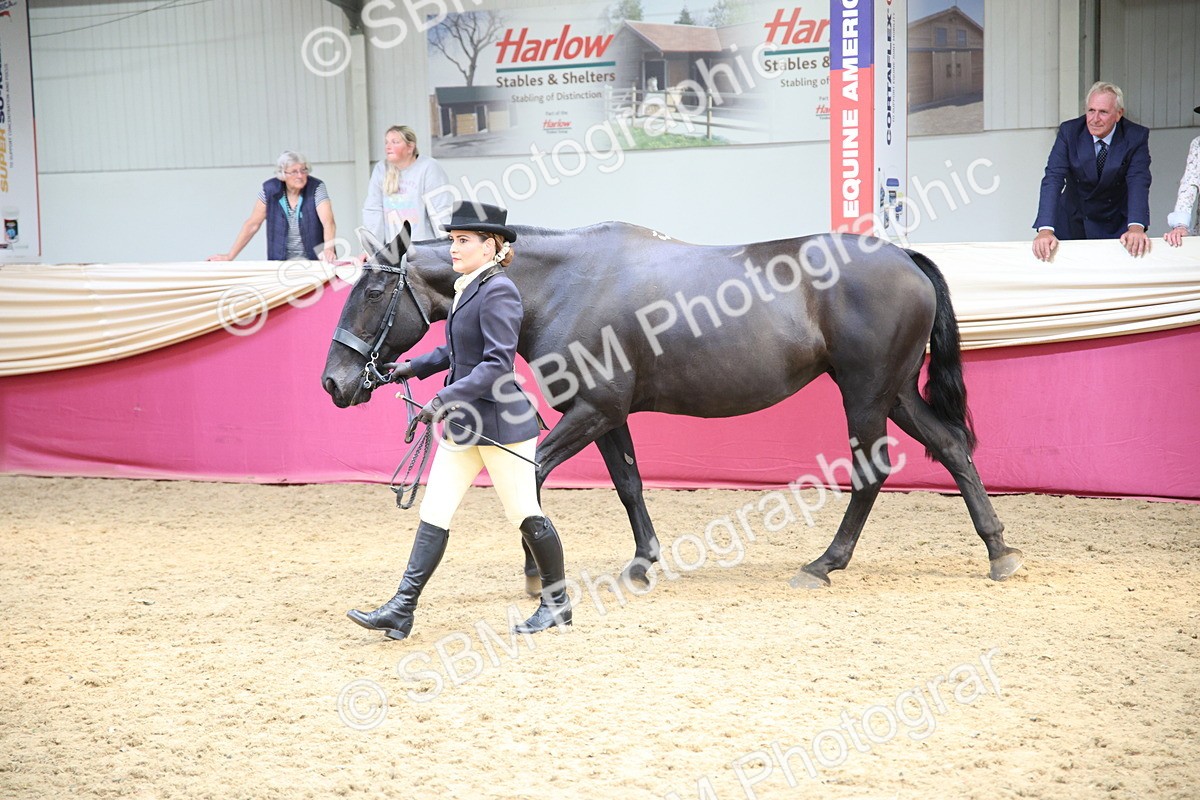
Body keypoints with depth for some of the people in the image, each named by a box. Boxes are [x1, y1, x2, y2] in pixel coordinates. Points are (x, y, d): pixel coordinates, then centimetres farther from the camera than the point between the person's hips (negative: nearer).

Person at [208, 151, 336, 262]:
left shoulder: (316, 188, -12)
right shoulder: (269, 190, -6)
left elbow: (328, 222, -24)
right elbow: (252, 225, 0)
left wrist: (328, 250, -44)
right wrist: (230, 256, -4)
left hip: (316, 260, -1)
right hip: (281, 261, 1)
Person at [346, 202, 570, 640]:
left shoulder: (499, 292, -16)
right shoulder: (466, 289, 12)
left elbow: (498, 363, -23)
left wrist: (446, 398, -27)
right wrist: (415, 366, 16)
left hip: (502, 423, -9)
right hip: (464, 425, 9)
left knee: (524, 514, 3)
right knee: (434, 514, 4)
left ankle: (557, 602, 21)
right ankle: (400, 611, 3)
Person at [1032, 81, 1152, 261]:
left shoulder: (1136, 137, -14)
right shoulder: (1069, 131, -14)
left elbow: (1138, 183, -24)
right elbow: (1053, 178, -22)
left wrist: (1136, 227, -44)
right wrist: (1045, 229, -37)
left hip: (1116, 225, -1)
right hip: (1073, 223, 1)